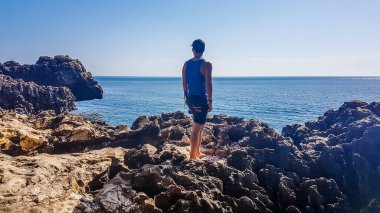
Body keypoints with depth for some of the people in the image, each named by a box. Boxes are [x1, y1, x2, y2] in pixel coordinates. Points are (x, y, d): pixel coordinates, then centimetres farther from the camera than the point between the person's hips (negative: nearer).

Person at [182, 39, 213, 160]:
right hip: (201, 99, -7)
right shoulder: (206, 65, -11)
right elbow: (208, 84, -16)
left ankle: (197, 153, 29)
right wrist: (210, 101, -10)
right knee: (196, 128, -1)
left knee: (199, 126, 20)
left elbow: (184, 83, 11)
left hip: (191, 98, 7)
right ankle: (192, 157, 5)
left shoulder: (186, 64, 7)